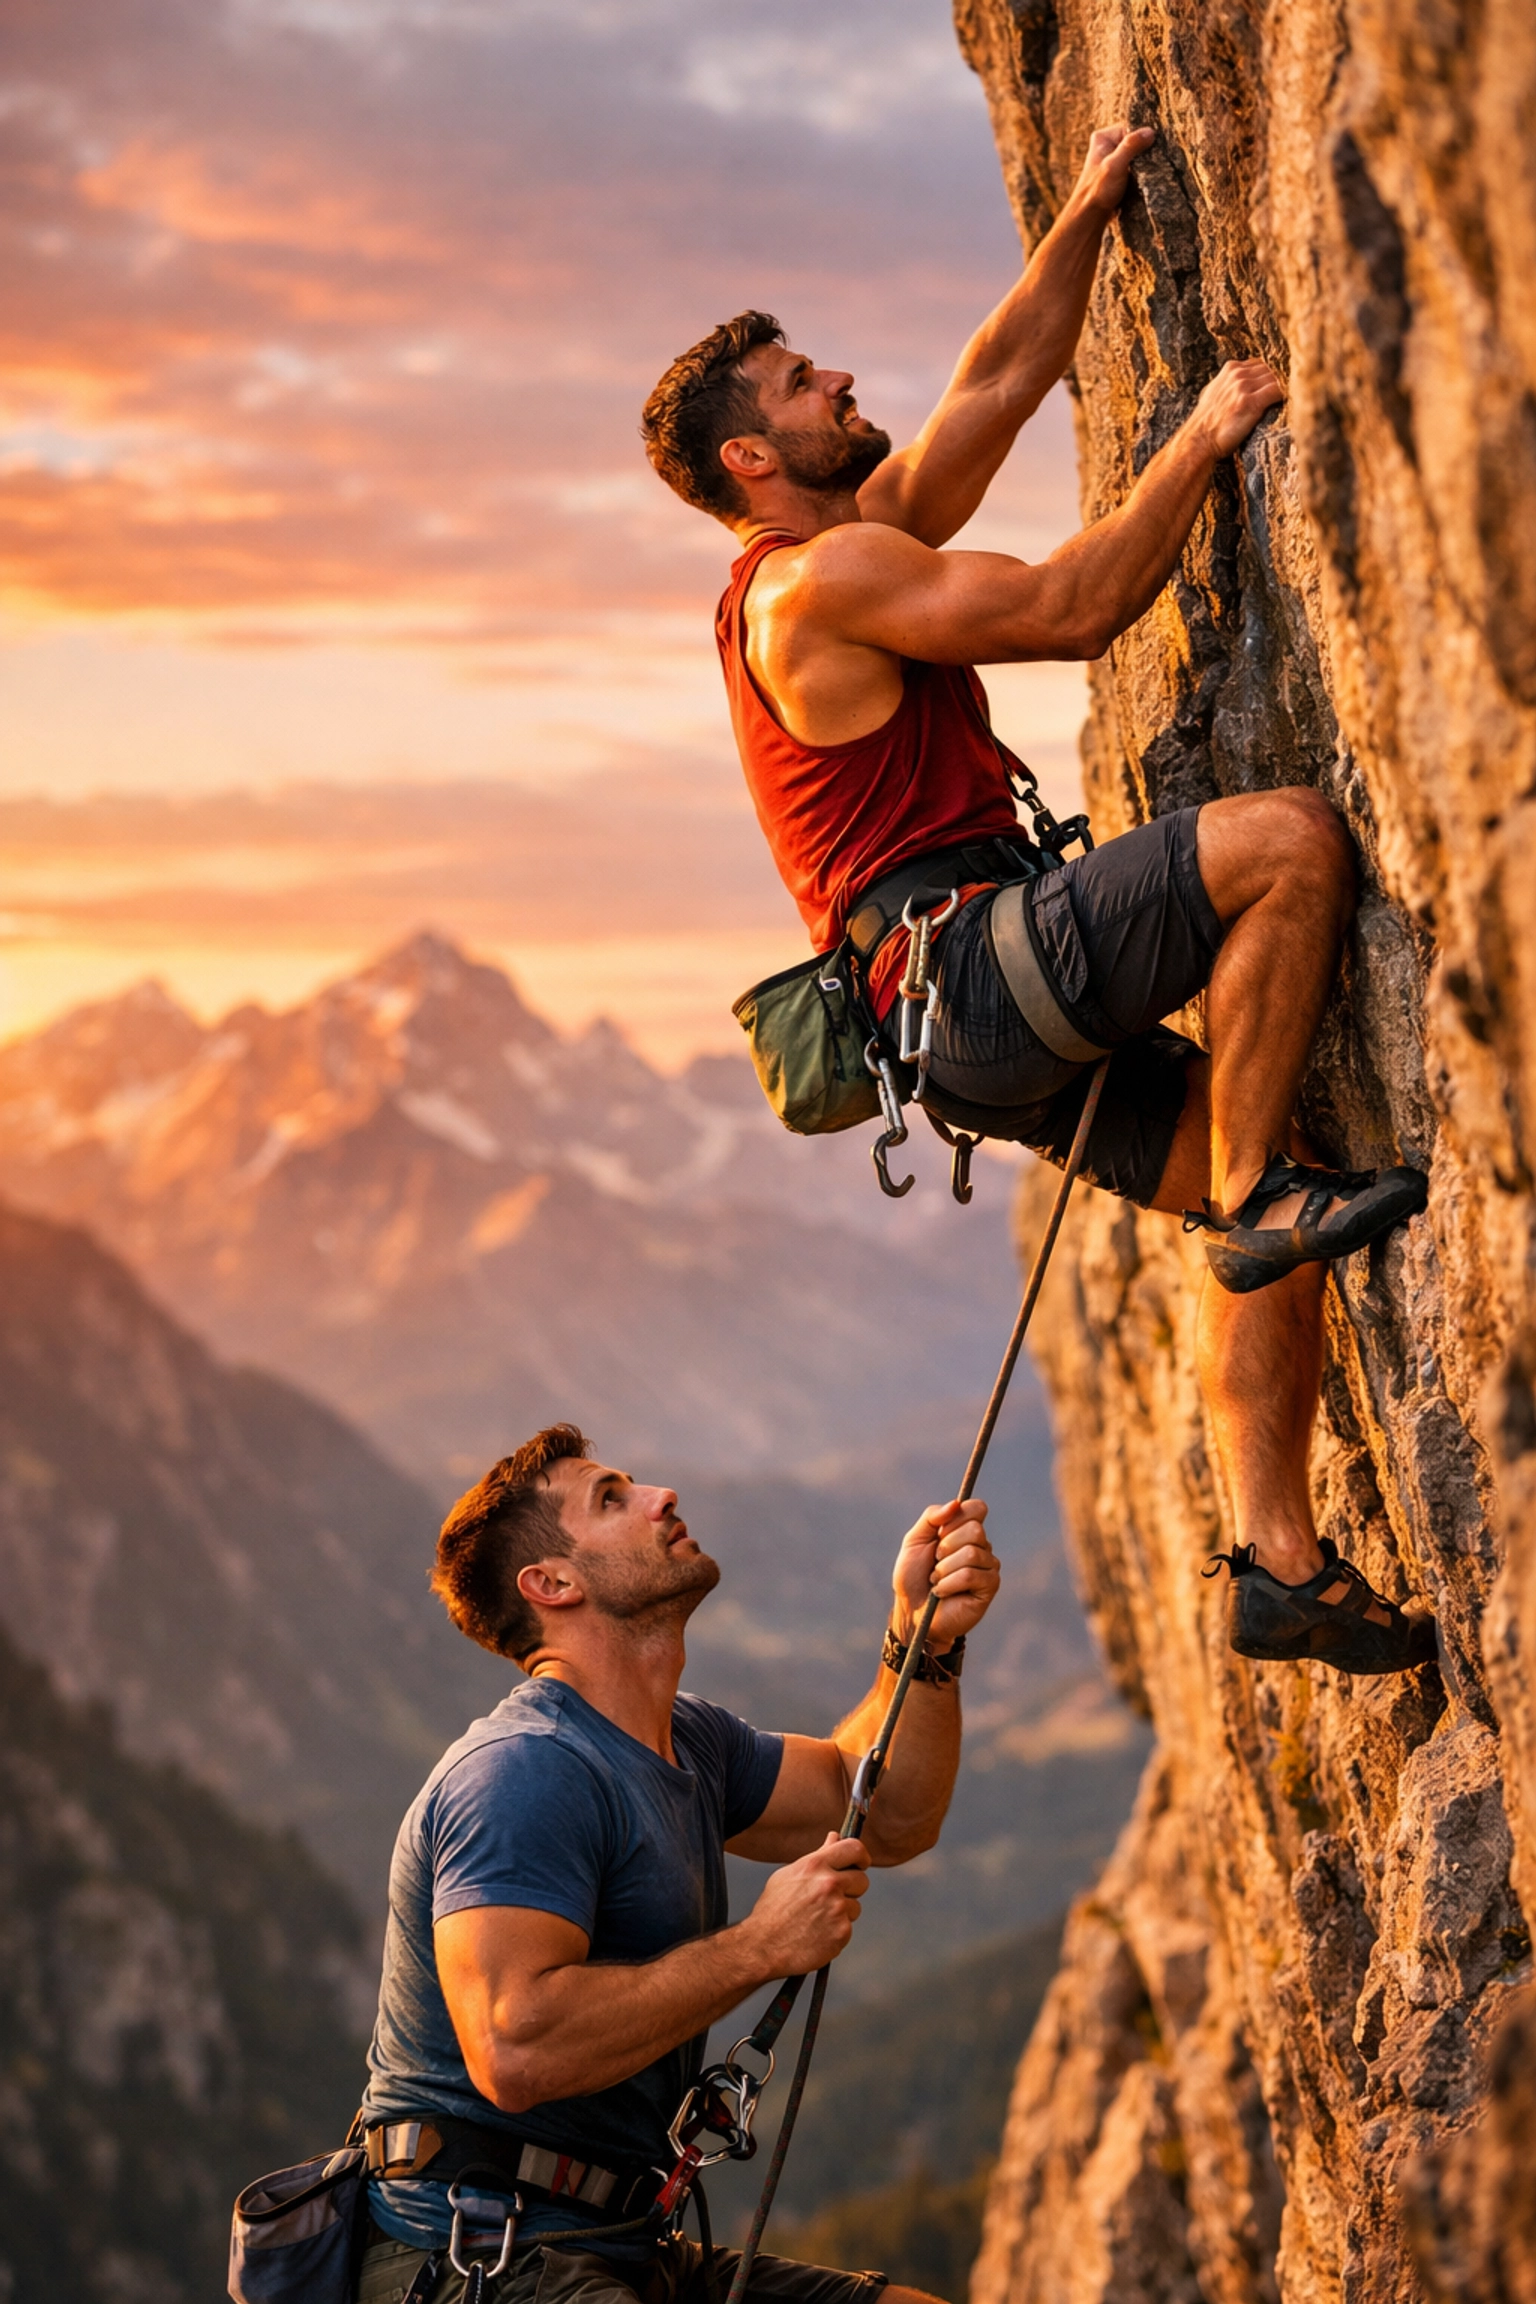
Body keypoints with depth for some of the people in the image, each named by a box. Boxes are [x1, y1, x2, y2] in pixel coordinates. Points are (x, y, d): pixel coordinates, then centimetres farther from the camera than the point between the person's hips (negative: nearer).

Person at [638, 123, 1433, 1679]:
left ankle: (1279, 1559, 1)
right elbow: (1072, 608, -13)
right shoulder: (827, 575, -8)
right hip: (972, 968, -10)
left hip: (989, 1019, 10)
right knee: (1289, 839, -24)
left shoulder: (864, 535, 23)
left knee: (1267, 1224, 3)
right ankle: (1260, 1194, -18)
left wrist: (1087, 212, 26)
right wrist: (1204, 439, -4)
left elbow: (1002, 382, 29)